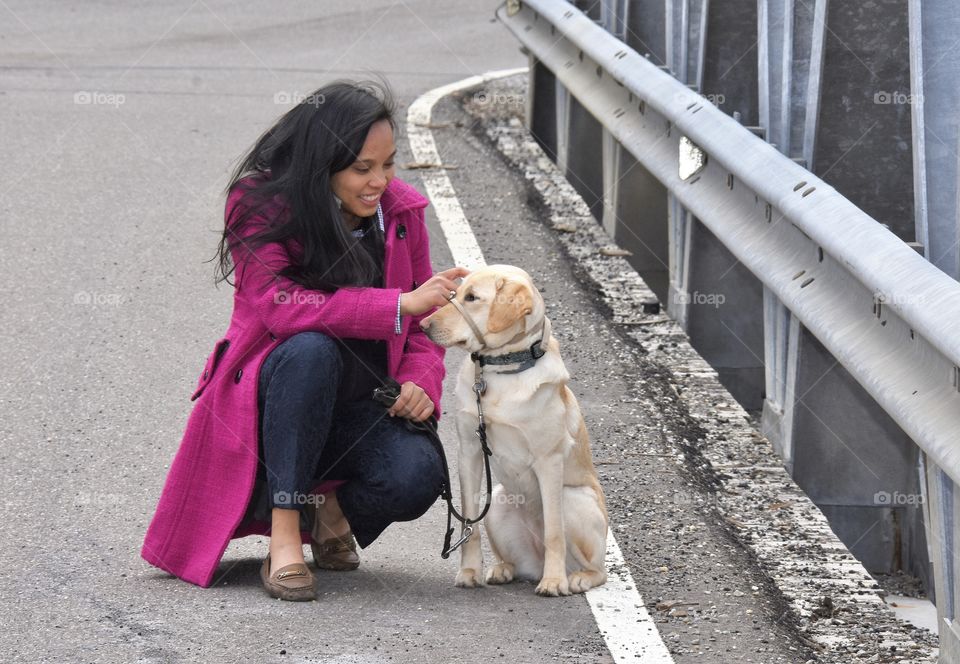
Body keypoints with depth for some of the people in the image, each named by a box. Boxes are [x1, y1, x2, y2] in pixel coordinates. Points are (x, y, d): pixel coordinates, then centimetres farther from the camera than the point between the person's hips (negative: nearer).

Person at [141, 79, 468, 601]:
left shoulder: (400, 210, 1)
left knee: (417, 474, -28)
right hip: (265, 402, -3)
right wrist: (401, 304, -30)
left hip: (358, 410, 3)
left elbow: (423, 322, 10)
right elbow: (277, 305, -26)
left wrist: (419, 381, -12)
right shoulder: (259, 203, -12)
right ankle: (283, 529, -28)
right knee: (312, 349, -37)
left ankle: (332, 510, 8)